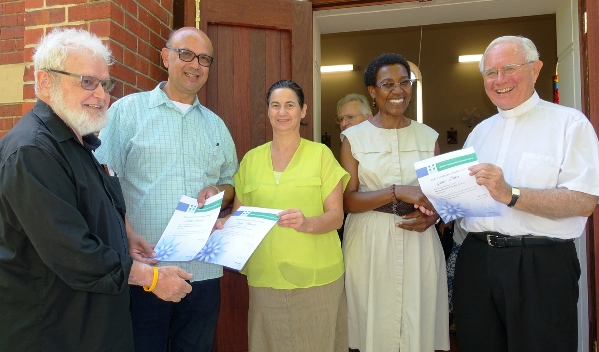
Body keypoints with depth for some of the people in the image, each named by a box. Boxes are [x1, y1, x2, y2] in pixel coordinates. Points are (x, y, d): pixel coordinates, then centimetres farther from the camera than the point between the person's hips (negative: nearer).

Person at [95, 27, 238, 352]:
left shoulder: (216, 125, 14)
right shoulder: (127, 110, 0)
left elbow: (231, 184, 19)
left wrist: (218, 192, -4)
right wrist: (128, 236, -20)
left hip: (204, 272, 4)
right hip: (143, 269, -4)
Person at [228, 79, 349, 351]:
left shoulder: (320, 154, 0)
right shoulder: (251, 158, 8)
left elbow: (336, 215, -4)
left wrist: (307, 223, -23)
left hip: (316, 275, -2)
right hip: (265, 277, 2)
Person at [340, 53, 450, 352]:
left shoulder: (428, 136, 8)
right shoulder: (354, 137, 0)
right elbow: (348, 200, -6)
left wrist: (432, 216, -8)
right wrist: (397, 192, -18)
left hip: (418, 243, 2)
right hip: (370, 243, -2)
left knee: (419, 324, 7)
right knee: (375, 327, 6)